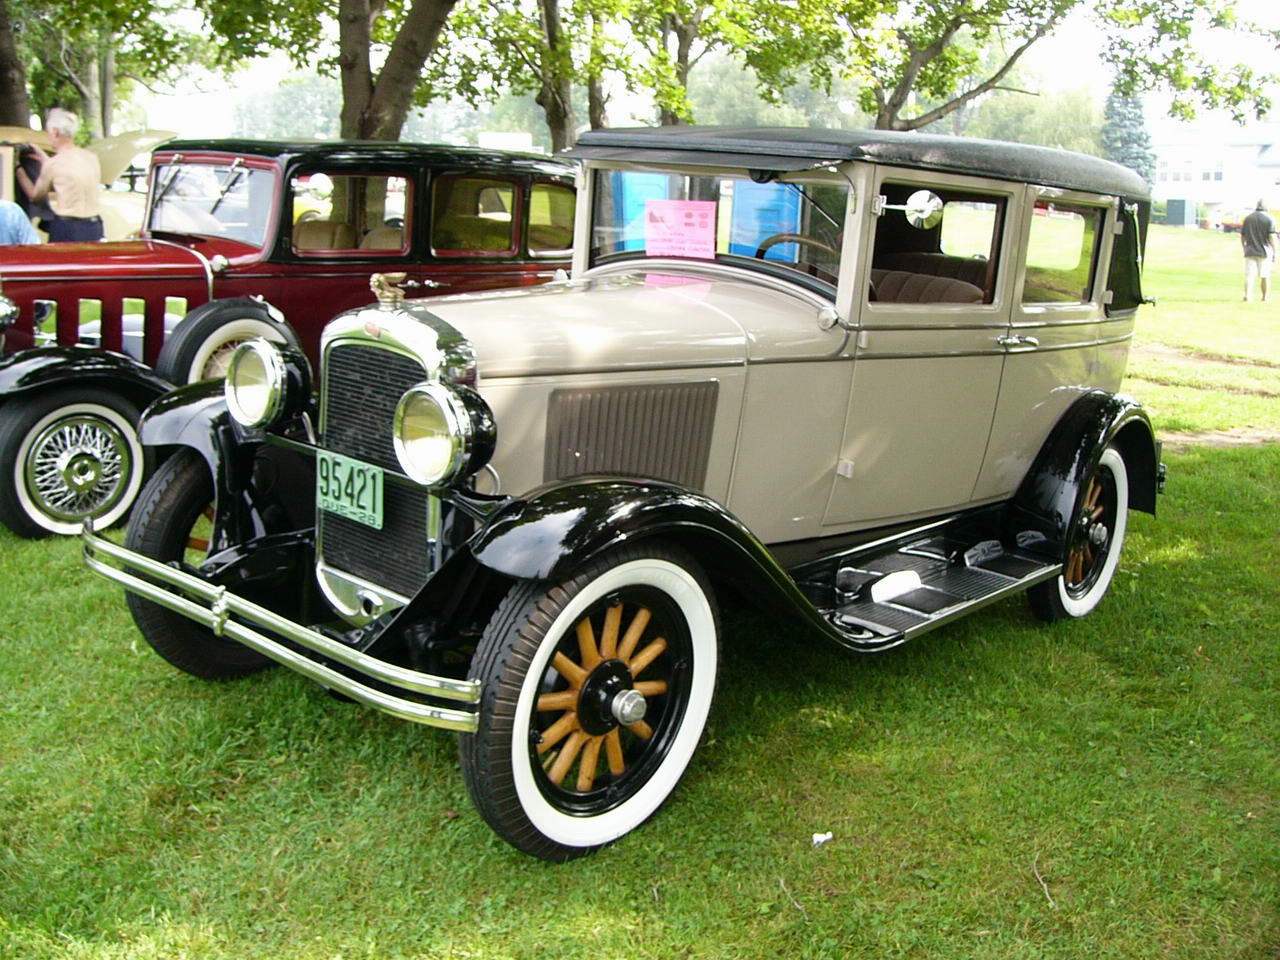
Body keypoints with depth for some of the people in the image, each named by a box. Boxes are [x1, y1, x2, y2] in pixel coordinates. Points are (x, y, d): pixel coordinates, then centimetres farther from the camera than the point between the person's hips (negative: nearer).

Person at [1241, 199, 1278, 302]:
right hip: (1265, 251, -2)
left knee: (1249, 275, -2)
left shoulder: (1248, 218, 7)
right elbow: (1272, 237, -10)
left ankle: (1247, 295, -16)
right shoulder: (1269, 218, -5)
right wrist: (1274, 253, -4)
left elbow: (1242, 237, 9)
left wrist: (1245, 249, 21)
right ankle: (1265, 296, 17)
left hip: (1250, 251, 2)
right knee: (1265, 275, 9)